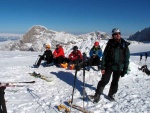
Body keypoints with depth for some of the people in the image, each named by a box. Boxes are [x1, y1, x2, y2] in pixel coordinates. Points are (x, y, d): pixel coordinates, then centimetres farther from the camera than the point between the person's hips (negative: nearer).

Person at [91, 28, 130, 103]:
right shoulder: (110, 44, -3)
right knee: (104, 80, -4)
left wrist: (125, 70, -2)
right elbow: (104, 55, -2)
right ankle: (97, 95, 9)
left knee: (115, 82, 12)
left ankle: (111, 95, 32)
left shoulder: (124, 45, -3)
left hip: (119, 68, 1)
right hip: (109, 66, -1)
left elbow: (126, 58, 0)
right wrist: (102, 67, -8)